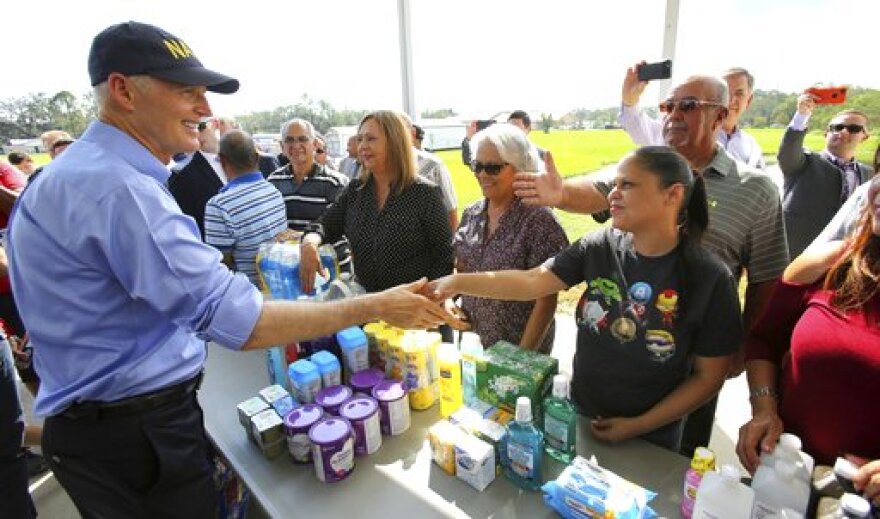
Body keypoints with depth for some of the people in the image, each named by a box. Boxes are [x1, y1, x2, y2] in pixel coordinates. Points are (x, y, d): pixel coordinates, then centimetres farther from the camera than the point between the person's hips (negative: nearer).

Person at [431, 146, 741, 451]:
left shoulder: (709, 278, -19)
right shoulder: (599, 247, -12)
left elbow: (709, 376, -12)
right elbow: (532, 282, -18)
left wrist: (638, 426, -13)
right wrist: (458, 282, -30)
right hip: (579, 416, 3)